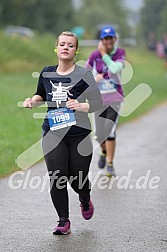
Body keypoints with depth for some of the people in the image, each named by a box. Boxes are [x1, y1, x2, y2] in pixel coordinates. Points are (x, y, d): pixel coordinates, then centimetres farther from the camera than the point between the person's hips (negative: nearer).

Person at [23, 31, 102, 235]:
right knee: (57, 179, -7)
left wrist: (81, 106, -25)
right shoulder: (47, 73, 6)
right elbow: (41, 95, 23)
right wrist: (32, 101, 2)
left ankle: (85, 201, 41)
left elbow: (97, 103, -7)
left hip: (79, 134, -2)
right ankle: (63, 222, 6)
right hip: (53, 134, 2)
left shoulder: (84, 75, -5)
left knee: (78, 179, 5)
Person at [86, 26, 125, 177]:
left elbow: (116, 69, -23)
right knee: (99, 133, 7)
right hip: (99, 98, 2)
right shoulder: (95, 55, -3)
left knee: (110, 131, -14)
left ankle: (110, 165, -5)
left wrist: (104, 54, -18)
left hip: (115, 98, -2)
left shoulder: (120, 53, -4)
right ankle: (104, 152, 40)